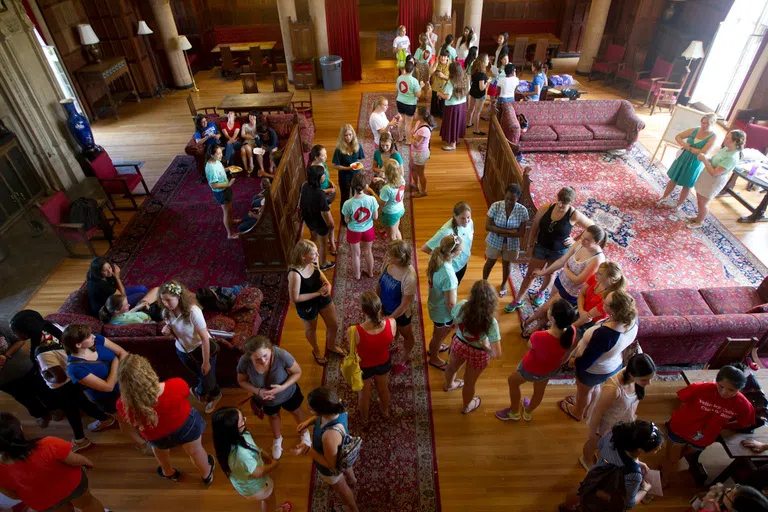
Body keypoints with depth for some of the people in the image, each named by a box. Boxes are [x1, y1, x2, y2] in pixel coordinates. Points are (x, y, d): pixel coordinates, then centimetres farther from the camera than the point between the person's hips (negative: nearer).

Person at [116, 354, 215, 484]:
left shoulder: (123, 406, -37)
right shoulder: (176, 386, -41)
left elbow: (133, 423, -11)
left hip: (157, 437, 1)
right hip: (186, 425, -1)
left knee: (159, 448, 38)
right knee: (195, 451, 30)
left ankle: (169, 473, 67)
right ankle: (207, 475, 59)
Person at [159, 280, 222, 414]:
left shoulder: (193, 311, -35)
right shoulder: (166, 312, -15)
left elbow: (205, 338, -27)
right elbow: (174, 331, 5)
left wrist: (206, 362, -21)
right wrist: (166, 329, -20)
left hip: (202, 349, -5)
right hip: (183, 351, 5)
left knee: (208, 383, 8)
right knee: (201, 377, 23)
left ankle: (197, 391, 45)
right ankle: (215, 395, 52)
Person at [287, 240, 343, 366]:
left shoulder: (313, 263, -16)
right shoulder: (295, 274, -37)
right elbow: (295, 298, -28)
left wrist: (327, 286, -18)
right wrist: (317, 293, -25)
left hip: (323, 298, 6)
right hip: (307, 306, -6)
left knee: (334, 325, 22)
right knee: (311, 329, 24)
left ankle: (331, 346, 55)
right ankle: (316, 351, 57)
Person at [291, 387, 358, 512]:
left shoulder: (330, 436, -50)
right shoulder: (337, 407, -31)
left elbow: (331, 464, -31)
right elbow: (323, 416, -4)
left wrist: (307, 450, -33)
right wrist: (309, 421, -16)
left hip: (331, 470, -6)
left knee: (342, 489, 30)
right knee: (346, 468, 41)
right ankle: (352, 479, 75)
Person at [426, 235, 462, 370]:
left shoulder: (435, 259, -17)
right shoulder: (448, 275, -40)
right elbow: (450, 303, -30)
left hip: (434, 305, 7)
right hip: (443, 312, -7)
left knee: (438, 334, 35)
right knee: (439, 336, 24)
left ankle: (433, 348, 64)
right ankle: (434, 358, 52)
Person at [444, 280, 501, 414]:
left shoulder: (461, 305, -28)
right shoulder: (491, 322, -37)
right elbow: (497, 354, -33)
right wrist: (487, 348, -13)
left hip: (459, 344, 4)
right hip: (477, 354, -3)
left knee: (452, 367, 36)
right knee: (470, 383, 26)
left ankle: (449, 385, 70)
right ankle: (466, 406, 56)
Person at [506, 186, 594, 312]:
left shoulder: (574, 215, -21)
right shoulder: (546, 207, -16)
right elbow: (535, 226, -5)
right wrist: (531, 244, -3)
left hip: (559, 251, -1)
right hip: (540, 247, 1)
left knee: (549, 274, 22)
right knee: (530, 274, 11)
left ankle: (541, 292, 54)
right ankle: (518, 300, 28)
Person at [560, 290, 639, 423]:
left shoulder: (604, 334, -45)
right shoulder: (632, 320, -23)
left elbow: (586, 361, -30)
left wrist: (573, 361, -9)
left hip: (593, 369, -6)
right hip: (615, 365, 6)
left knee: (584, 391, 26)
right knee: (595, 387, 35)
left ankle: (577, 412, 57)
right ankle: (587, 410, 62)